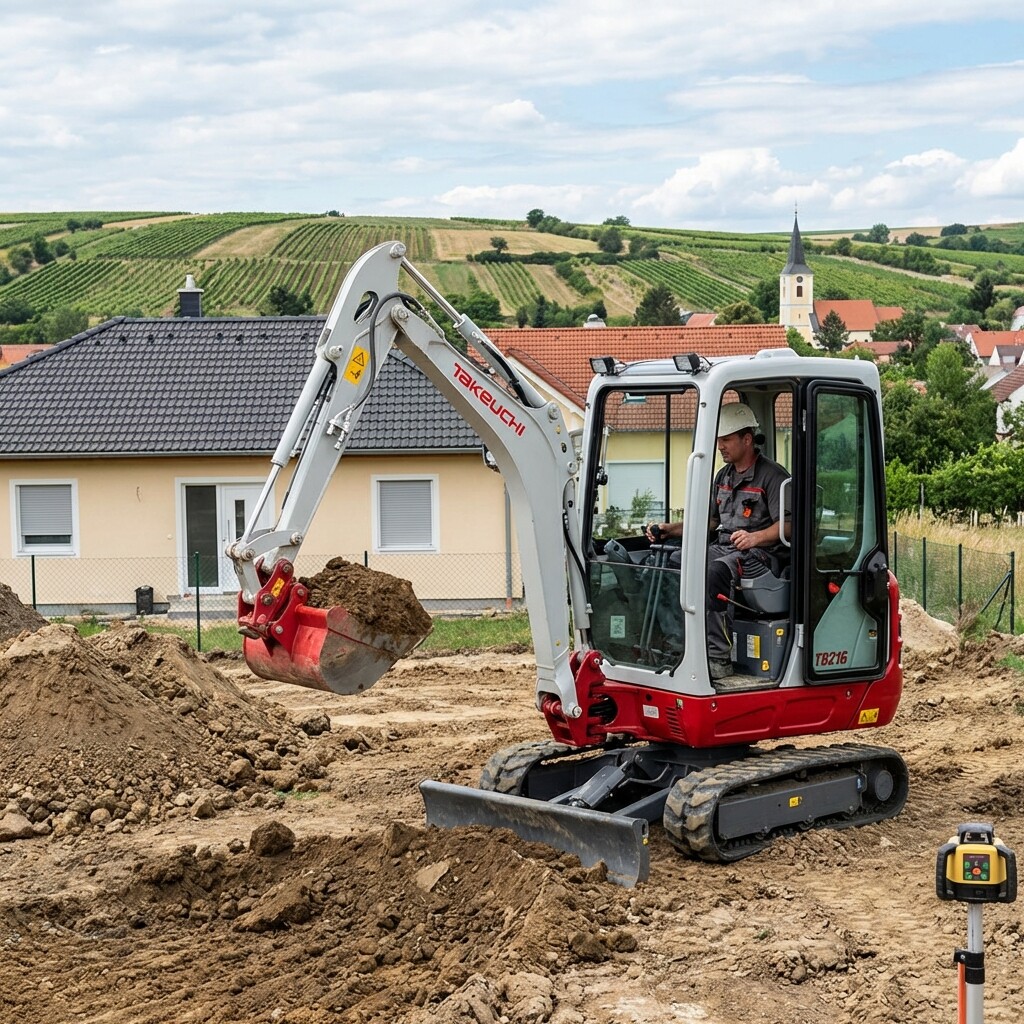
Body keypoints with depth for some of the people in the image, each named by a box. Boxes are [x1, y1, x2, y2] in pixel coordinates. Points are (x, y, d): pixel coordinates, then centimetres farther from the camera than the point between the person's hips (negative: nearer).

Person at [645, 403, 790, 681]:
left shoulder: (772, 476, -4)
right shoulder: (723, 477, 21)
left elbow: (786, 525, -13)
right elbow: (708, 521, 24)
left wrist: (755, 537, -31)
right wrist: (670, 529, 10)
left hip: (761, 552, -8)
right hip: (722, 547, 8)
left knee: (713, 570, -37)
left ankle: (719, 657, -38)